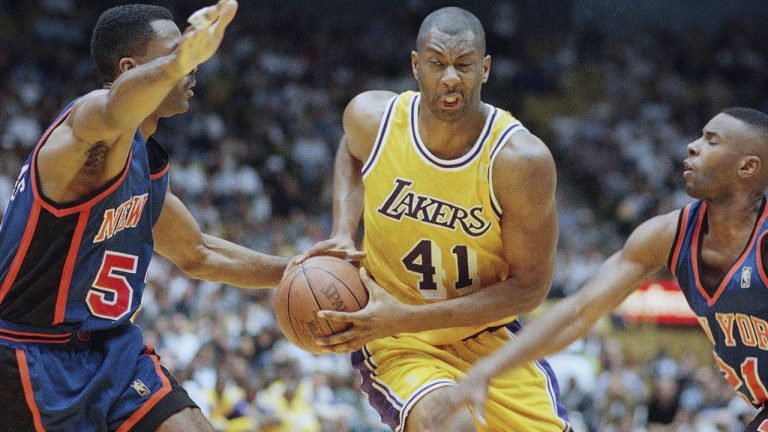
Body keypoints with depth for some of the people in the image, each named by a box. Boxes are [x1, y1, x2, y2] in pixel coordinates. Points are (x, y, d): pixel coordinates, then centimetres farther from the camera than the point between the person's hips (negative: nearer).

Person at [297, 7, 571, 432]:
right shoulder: (372, 118, -11)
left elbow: (529, 286, -15)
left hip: (486, 339, 1)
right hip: (395, 346, -1)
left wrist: (407, 317, -22)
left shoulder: (521, 159, -19)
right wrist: (342, 233, -3)